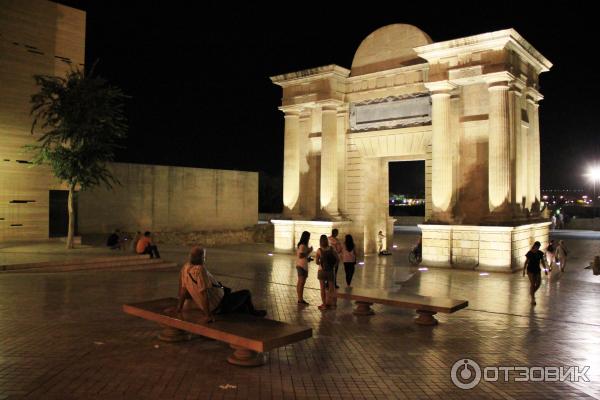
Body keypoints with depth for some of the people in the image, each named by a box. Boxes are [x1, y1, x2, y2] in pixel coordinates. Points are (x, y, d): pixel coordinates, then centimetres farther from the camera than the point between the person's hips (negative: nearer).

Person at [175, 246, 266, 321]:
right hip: (219, 306, -9)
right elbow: (203, 293, -34)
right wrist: (208, 315, -27)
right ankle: (252, 312, 37)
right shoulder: (200, 270, -33)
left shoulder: (185, 268, -7)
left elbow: (182, 288, 4)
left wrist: (179, 306, 14)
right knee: (246, 293, 8)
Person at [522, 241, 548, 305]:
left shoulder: (540, 253, 2)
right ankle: (533, 299, 1)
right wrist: (524, 270, -7)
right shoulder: (529, 253, -10)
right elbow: (526, 262, -6)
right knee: (532, 284, -7)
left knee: (538, 283, 0)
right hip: (530, 270, -5)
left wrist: (545, 269, 7)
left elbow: (543, 261, 10)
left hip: (537, 269, 5)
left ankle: (532, 293, 28)